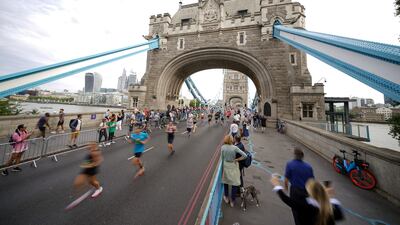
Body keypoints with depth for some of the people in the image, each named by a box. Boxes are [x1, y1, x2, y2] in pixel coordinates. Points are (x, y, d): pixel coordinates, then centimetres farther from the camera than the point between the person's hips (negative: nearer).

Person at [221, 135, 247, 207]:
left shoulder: (222, 147, -12)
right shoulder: (235, 148, -17)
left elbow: (222, 158, -5)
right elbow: (245, 155, -19)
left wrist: (223, 168, 8)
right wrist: (237, 159, -7)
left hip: (226, 166, 2)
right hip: (233, 167, -2)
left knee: (225, 182, 23)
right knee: (235, 184, 16)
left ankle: (226, 198, 41)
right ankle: (232, 201, 30)